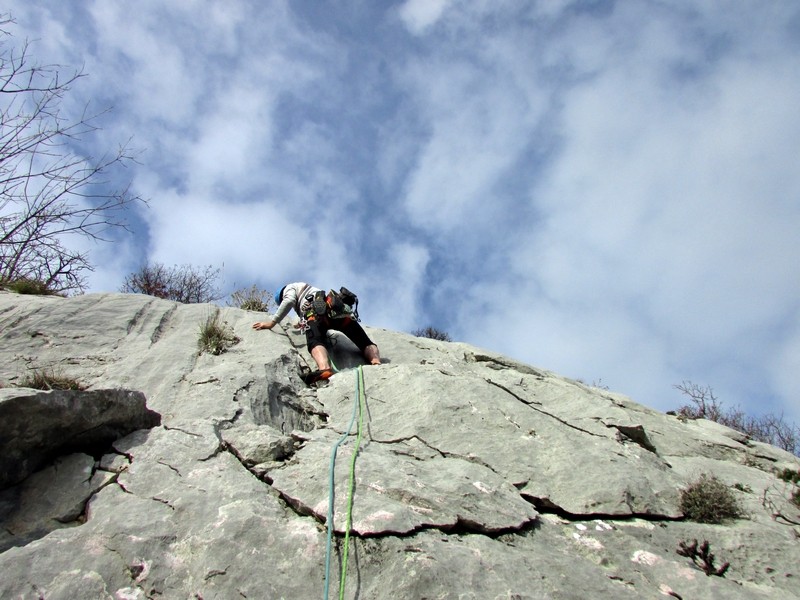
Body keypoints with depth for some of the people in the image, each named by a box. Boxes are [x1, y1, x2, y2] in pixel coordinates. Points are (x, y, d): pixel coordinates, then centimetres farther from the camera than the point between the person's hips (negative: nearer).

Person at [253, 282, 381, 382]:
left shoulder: (289, 288, 28)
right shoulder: (307, 288, 50)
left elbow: (289, 301, 4)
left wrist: (272, 323, 6)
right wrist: (305, 323, 62)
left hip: (316, 308, -6)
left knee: (315, 341, -28)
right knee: (365, 342, -1)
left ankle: (324, 369, -60)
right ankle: (376, 363, -33)